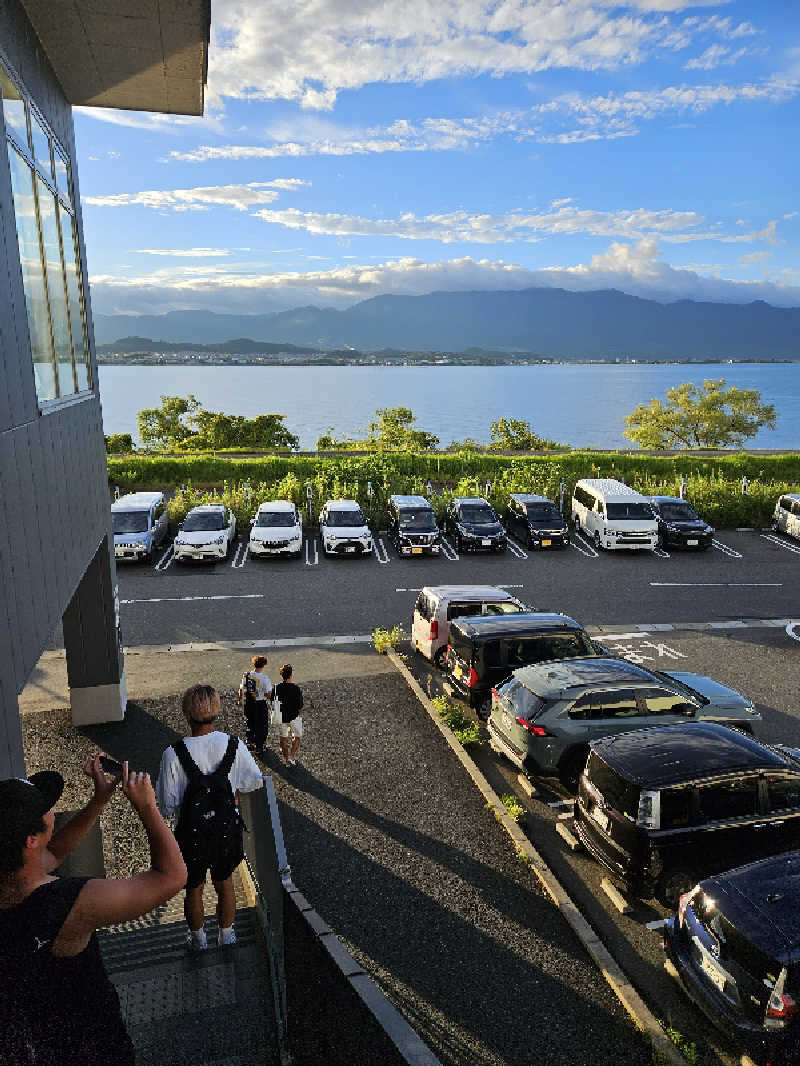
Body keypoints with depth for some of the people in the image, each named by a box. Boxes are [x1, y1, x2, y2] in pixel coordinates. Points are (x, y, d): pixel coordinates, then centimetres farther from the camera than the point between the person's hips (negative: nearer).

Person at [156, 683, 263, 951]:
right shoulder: (234, 746, -17)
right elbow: (256, 781, -4)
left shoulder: (174, 754, -25)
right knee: (225, 883, 26)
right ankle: (226, 934, 44)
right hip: (228, 830, 2)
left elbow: (167, 806, -18)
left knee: (193, 889, 23)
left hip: (192, 835, -2)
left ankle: (198, 939, 44)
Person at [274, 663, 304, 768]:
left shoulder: (277, 688, -10)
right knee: (297, 737, 17)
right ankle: (291, 757, 8)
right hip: (294, 717, -3)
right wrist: (300, 715, 4)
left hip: (282, 716, 4)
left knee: (284, 737, 19)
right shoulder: (295, 689, -21)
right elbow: (300, 706, -14)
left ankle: (285, 759, 27)